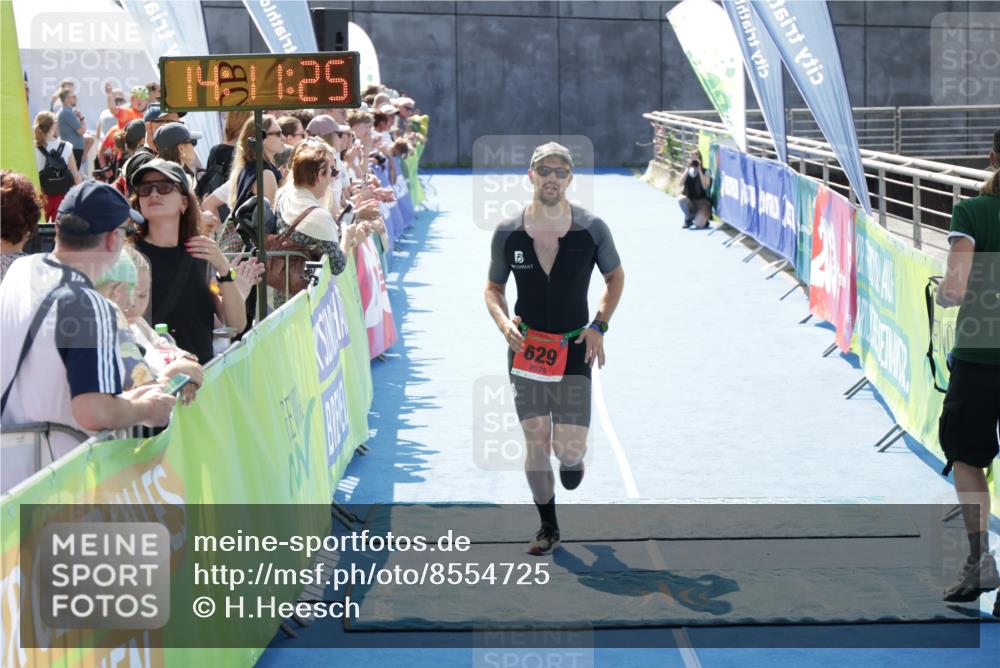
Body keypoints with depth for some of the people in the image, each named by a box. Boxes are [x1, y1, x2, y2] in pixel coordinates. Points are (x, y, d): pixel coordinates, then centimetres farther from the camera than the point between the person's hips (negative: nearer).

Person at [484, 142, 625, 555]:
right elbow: (493, 289, 10)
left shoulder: (592, 229, -6)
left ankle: (572, 458, 29)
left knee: (569, 448, -10)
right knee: (536, 444, 3)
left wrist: (599, 326, -3)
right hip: (525, 347, 1)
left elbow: (615, 277, 10)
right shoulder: (507, 233, -3)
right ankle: (548, 527, 21)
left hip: (575, 350, -1)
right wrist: (503, 322, -11)